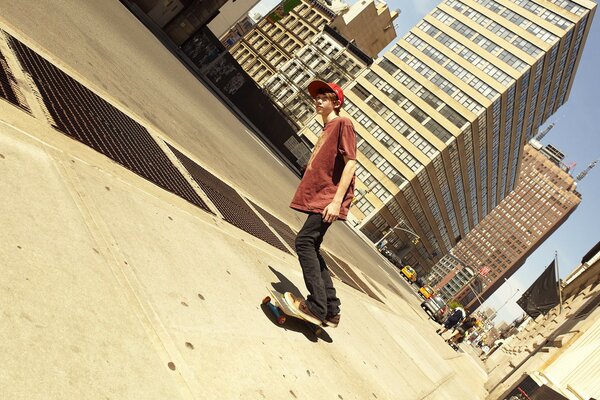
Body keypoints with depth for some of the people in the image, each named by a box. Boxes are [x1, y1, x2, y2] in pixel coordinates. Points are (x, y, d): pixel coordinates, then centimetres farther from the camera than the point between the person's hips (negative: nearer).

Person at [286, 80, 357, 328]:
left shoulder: (343, 124, -4)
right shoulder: (327, 129, 24)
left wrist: (337, 200, -22)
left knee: (304, 242, -18)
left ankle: (317, 307, -16)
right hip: (318, 198, 10)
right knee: (312, 249, 9)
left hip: (329, 199, -10)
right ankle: (331, 310, 13)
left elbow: (351, 163, -14)